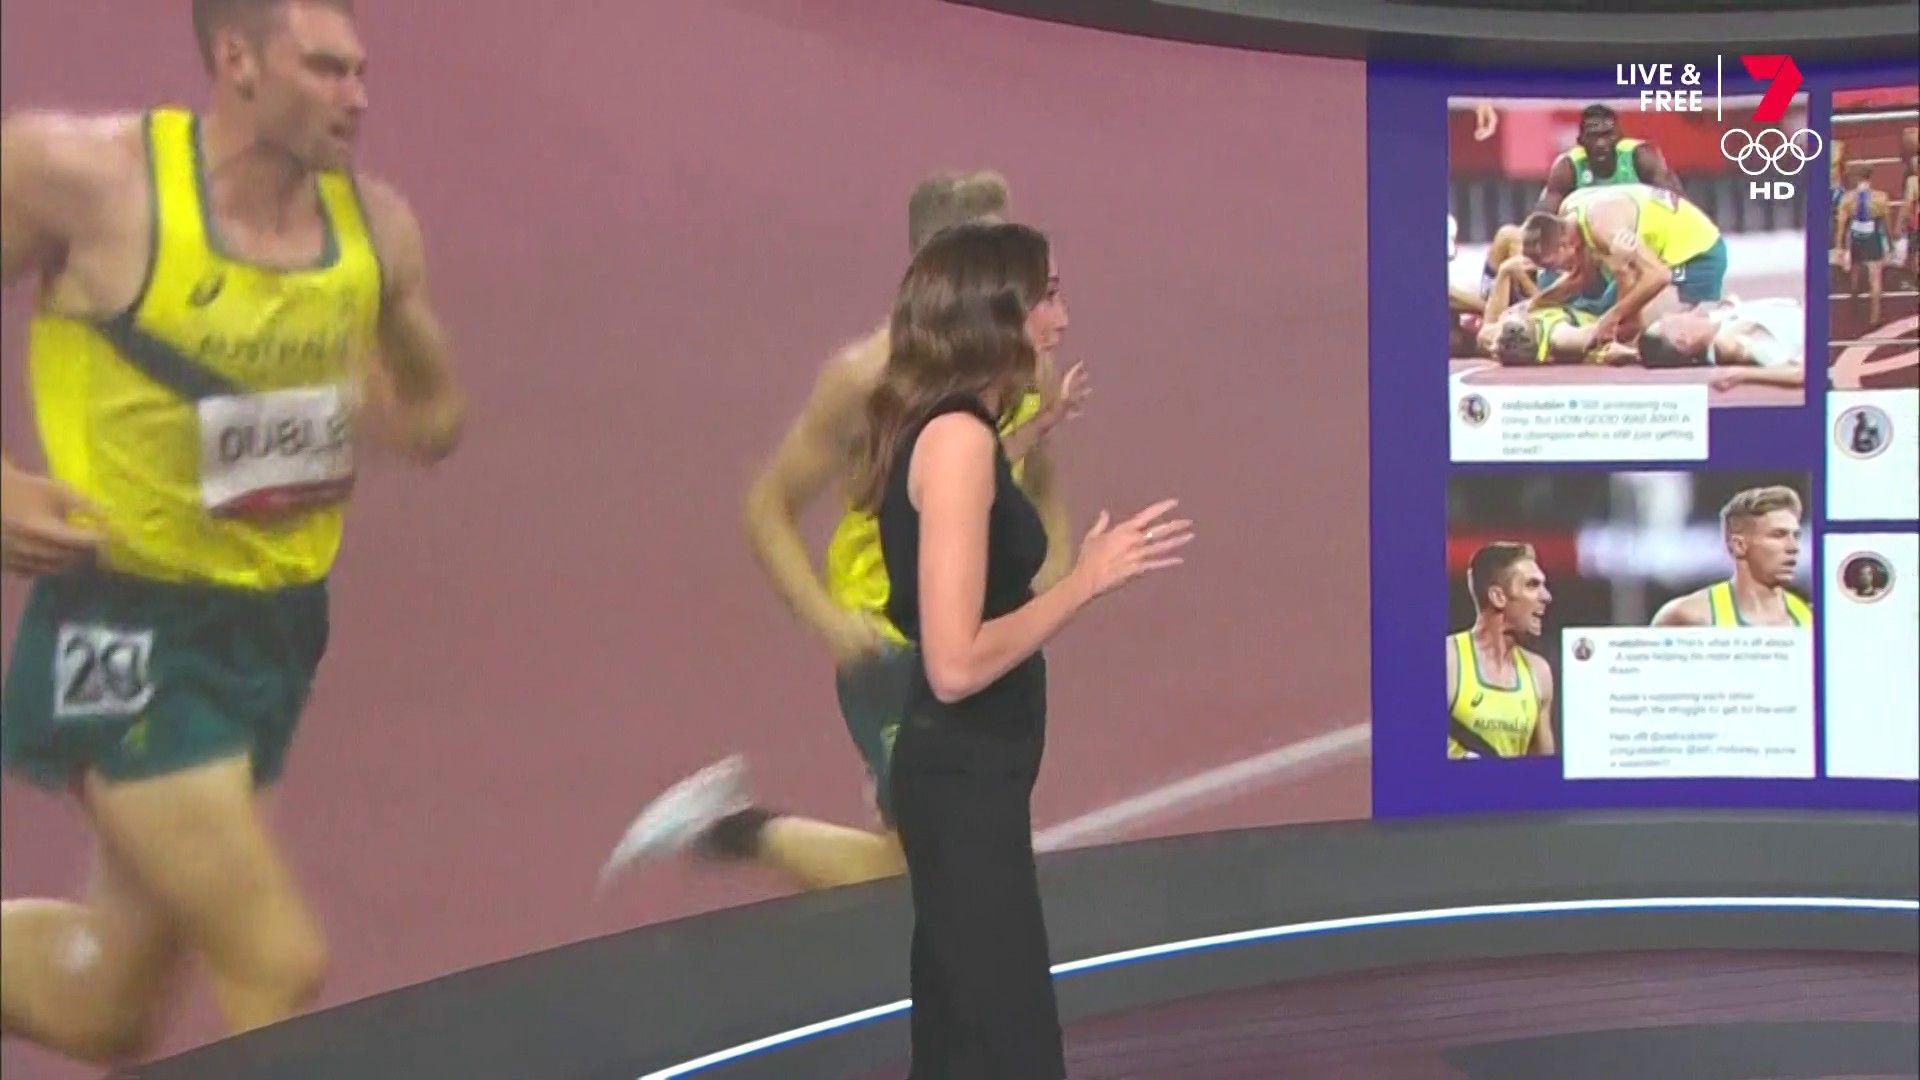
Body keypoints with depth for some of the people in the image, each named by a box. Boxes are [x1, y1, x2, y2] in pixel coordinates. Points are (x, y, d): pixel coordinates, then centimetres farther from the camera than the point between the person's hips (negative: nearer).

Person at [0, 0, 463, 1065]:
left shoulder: (375, 223, 2)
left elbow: (436, 410, 16)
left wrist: (360, 418, -5)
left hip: (275, 626, 6)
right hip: (126, 626, -6)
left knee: (111, 1000, 14)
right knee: (281, 970, -11)